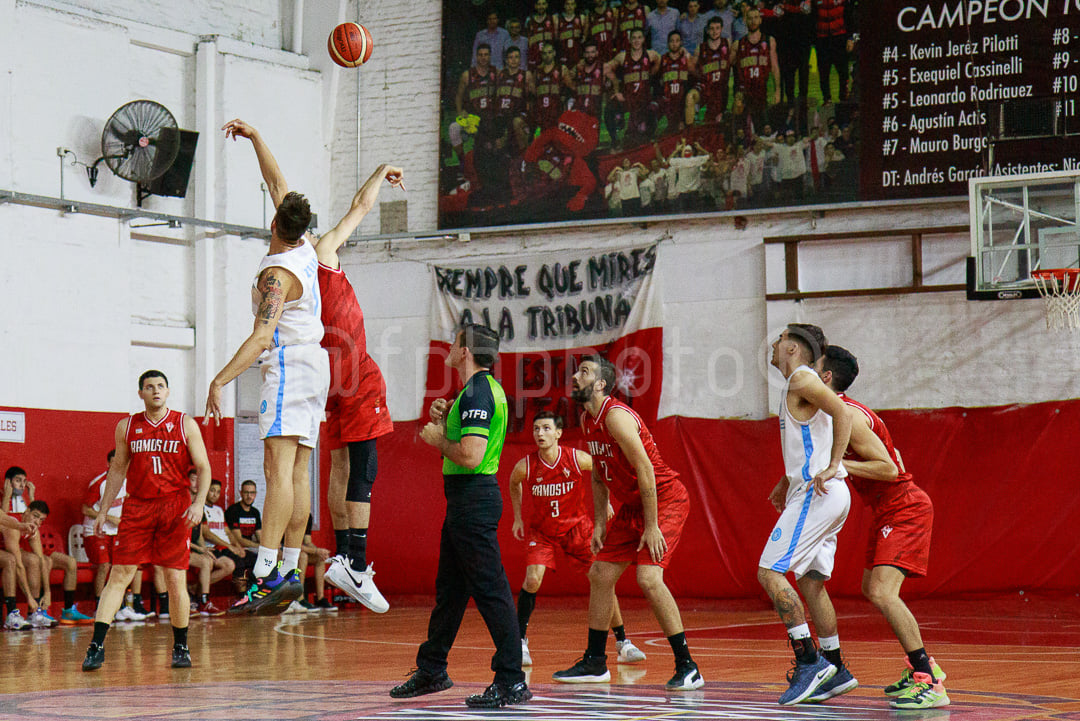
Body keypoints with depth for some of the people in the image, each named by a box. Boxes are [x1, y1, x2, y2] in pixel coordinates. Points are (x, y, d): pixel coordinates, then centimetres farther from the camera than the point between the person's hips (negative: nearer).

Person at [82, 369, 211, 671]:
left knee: (176, 579, 0)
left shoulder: (185, 424, 2)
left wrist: (199, 503, -13)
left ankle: (181, 647, 14)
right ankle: (97, 645, -7)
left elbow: (203, 468, 1)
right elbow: (118, 469, 17)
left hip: (176, 509, -1)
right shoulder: (126, 427, 8)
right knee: (119, 576, -6)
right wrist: (103, 509, 12)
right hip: (137, 507, 1)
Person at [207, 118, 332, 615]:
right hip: (314, 364, 10)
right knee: (297, 471, 5)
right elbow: (277, 184, 22)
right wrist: (254, 138, 24)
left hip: (288, 365, -10)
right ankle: (289, 572, 3)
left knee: (279, 468, -18)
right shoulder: (305, 249, 8)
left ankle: (266, 574, -27)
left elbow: (261, 339, -24)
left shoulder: (276, 274, -15)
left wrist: (219, 380, -25)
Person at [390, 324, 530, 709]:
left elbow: (471, 456, -26)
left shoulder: (477, 393, -17)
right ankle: (431, 671, 28)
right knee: (448, 588, 17)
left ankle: (512, 681, -8)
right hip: (465, 499, 11)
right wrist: (445, 419, 11)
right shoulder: (483, 388, 16)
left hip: (473, 500, -11)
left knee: (490, 590, -9)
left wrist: (437, 439, -10)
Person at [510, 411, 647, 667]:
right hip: (541, 530, 0)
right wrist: (518, 518, 8)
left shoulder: (578, 459, -21)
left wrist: (605, 500, 2)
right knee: (532, 580, -20)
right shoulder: (524, 467, -19)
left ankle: (623, 643, 8)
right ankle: (520, 641, -4)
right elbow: (514, 485, 7)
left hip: (576, 526, 0)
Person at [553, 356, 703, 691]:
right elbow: (599, 475, 17)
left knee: (649, 578, -23)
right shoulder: (587, 420, 7)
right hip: (632, 505, 10)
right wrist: (600, 522, 11)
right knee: (600, 575, 11)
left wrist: (651, 527, -25)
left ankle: (687, 667, -16)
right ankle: (595, 663, 23)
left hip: (665, 501, -10)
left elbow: (645, 470, -25)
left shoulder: (616, 416, -22)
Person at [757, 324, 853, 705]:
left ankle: (808, 662, -13)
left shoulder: (801, 379, -9)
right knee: (811, 581, 13)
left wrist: (831, 468, -22)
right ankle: (835, 670, 16)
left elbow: (842, 412, -21)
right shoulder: (795, 385, 20)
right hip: (818, 494, 10)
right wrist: (788, 480, 29)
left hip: (817, 494, -10)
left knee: (770, 572, -11)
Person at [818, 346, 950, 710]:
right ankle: (920, 666, 28)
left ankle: (930, 683, -19)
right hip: (888, 510, 11)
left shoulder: (848, 416, -20)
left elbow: (888, 469, -25)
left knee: (883, 592, -21)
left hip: (905, 509, -11)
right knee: (872, 589, 19)